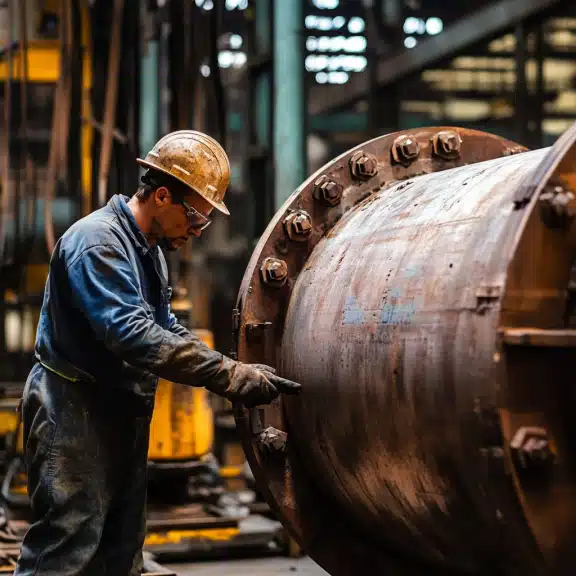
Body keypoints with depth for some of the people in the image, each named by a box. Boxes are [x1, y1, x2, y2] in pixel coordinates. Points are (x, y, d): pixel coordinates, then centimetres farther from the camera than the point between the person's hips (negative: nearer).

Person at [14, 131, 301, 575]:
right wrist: (229, 376, -32)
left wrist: (234, 372, 3)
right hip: (75, 412, -10)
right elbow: (131, 334, -30)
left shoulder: (151, 251, 14)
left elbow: (165, 328, 20)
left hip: (123, 413, 10)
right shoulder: (97, 242, -19)